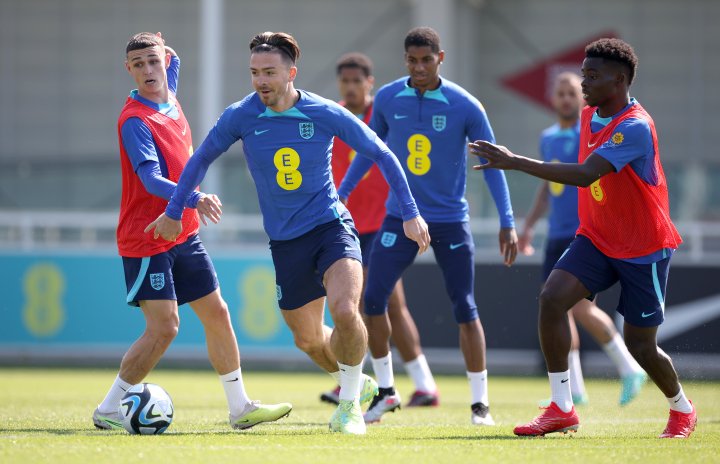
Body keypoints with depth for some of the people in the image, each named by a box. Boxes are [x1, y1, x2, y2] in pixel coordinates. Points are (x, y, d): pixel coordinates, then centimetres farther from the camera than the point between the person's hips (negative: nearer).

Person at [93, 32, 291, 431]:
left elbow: (173, 62, 35)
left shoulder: (169, 100, 7)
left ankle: (240, 408, 20)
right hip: (146, 240, -8)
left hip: (183, 234, 8)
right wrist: (194, 199, -43)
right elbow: (150, 178, -31)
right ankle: (108, 410, -3)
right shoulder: (135, 120, -17)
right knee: (164, 327, -13)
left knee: (217, 313, 10)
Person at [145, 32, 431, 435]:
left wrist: (410, 213, -4)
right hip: (286, 242, 3)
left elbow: (382, 155, -2)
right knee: (308, 339, 9)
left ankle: (350, 401, -4)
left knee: (344, 310, -27)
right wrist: (174, 212, 13)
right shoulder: (240, 117, -7)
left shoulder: (327, 114, -12)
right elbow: (202, 159, 9)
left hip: (332, 226, -3)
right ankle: (357, 383, 40)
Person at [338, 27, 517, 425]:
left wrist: (507, 223, -11)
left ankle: (480, 403, 7)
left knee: (464, 309, -3)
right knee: (373, 300, -6)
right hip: (400, 217, 2)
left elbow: (491, 164, -6)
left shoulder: (464, 106, -10)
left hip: (450, 220, -2)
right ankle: (385, 391, 11)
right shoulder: (387, 99, -3)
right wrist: (340, 195, 9)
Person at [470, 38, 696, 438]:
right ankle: (562, 409, -14)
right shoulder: (589, 117, 3)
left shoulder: (635, 127, -25)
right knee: (552, 298, -18)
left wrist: (514, 162, -39)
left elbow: (585, 174, -37)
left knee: (640, 344, 1)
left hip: (644, 248, -7)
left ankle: (682, 409, 31)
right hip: (596, 240, 7)